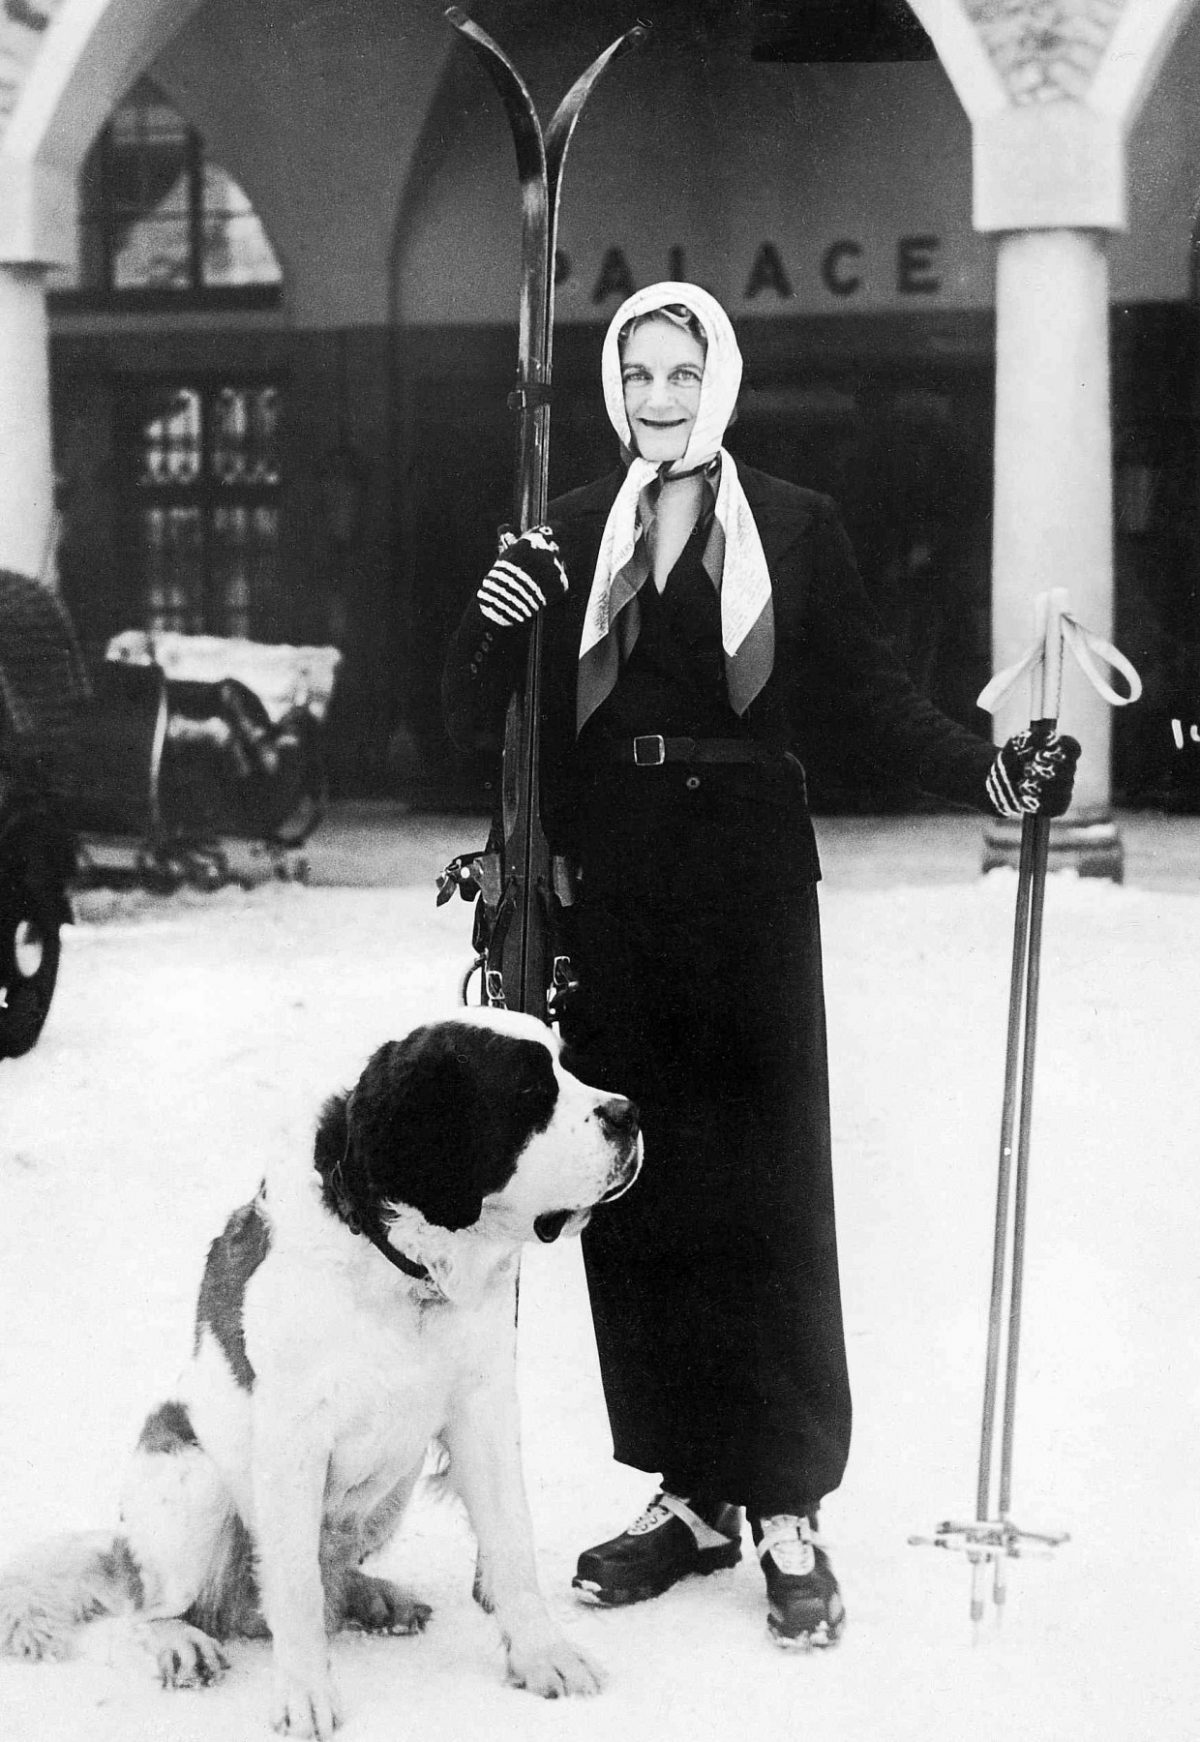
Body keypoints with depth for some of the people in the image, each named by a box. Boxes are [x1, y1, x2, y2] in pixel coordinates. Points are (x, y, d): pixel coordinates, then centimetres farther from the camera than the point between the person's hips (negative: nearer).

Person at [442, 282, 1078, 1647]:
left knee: (766, 1190, -3)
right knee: (634, 1190, 4)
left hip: (748, 881, -2)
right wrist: (494, 617, -13)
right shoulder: (567, 537, 9)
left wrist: (987, 773, -10)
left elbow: (865, 698, 5)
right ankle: (688, 1495, 15)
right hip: (609, 893, 2)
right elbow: (471, 723, 6)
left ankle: (787, 1512, 3)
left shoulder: (795, 527, 5)